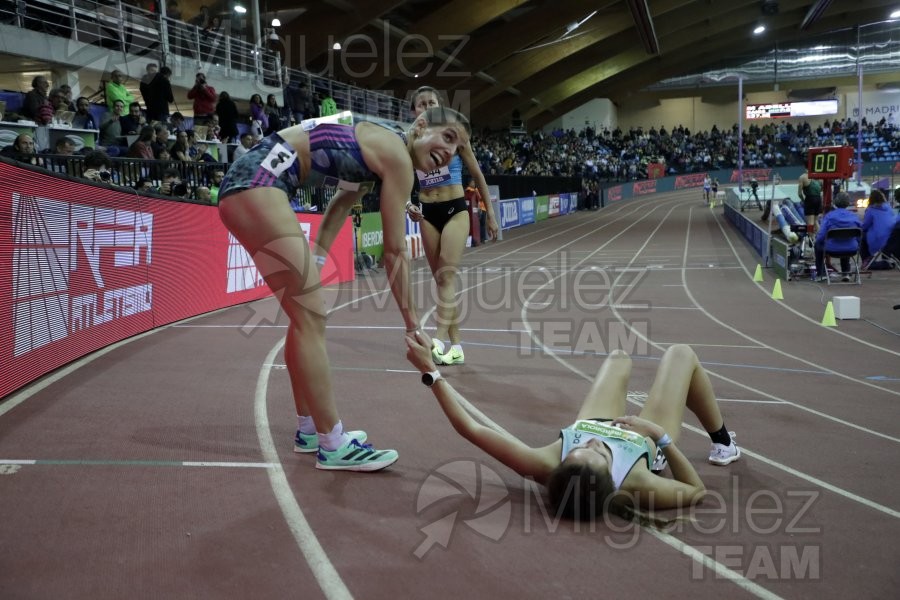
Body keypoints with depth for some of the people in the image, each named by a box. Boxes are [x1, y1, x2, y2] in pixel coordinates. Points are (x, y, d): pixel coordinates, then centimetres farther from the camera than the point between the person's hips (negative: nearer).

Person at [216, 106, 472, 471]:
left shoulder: (378, 157, 19)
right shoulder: (396, 156, -8)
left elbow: (338, 208, 25)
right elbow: (395, 251, -7)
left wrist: (311, 269, 16)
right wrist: (412, 323, 1)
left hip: (246, 183, 11)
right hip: (256, 181, -11)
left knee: (306, 312, 14)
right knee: (310, 314, -9)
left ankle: (310, 431, 24)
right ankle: (333, 446, -4)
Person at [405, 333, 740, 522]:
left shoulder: (547, 467, -46)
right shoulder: (634, 485, -48)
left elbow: (469, 428, -44)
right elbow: (697, 490, -28)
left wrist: (431, 372, -41)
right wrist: (662, 436, -36)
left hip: (590, 426, 2)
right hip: (643, 440, -2)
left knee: (619, 358, 28)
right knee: (681, 353, 13)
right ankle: (722, 443, 38)